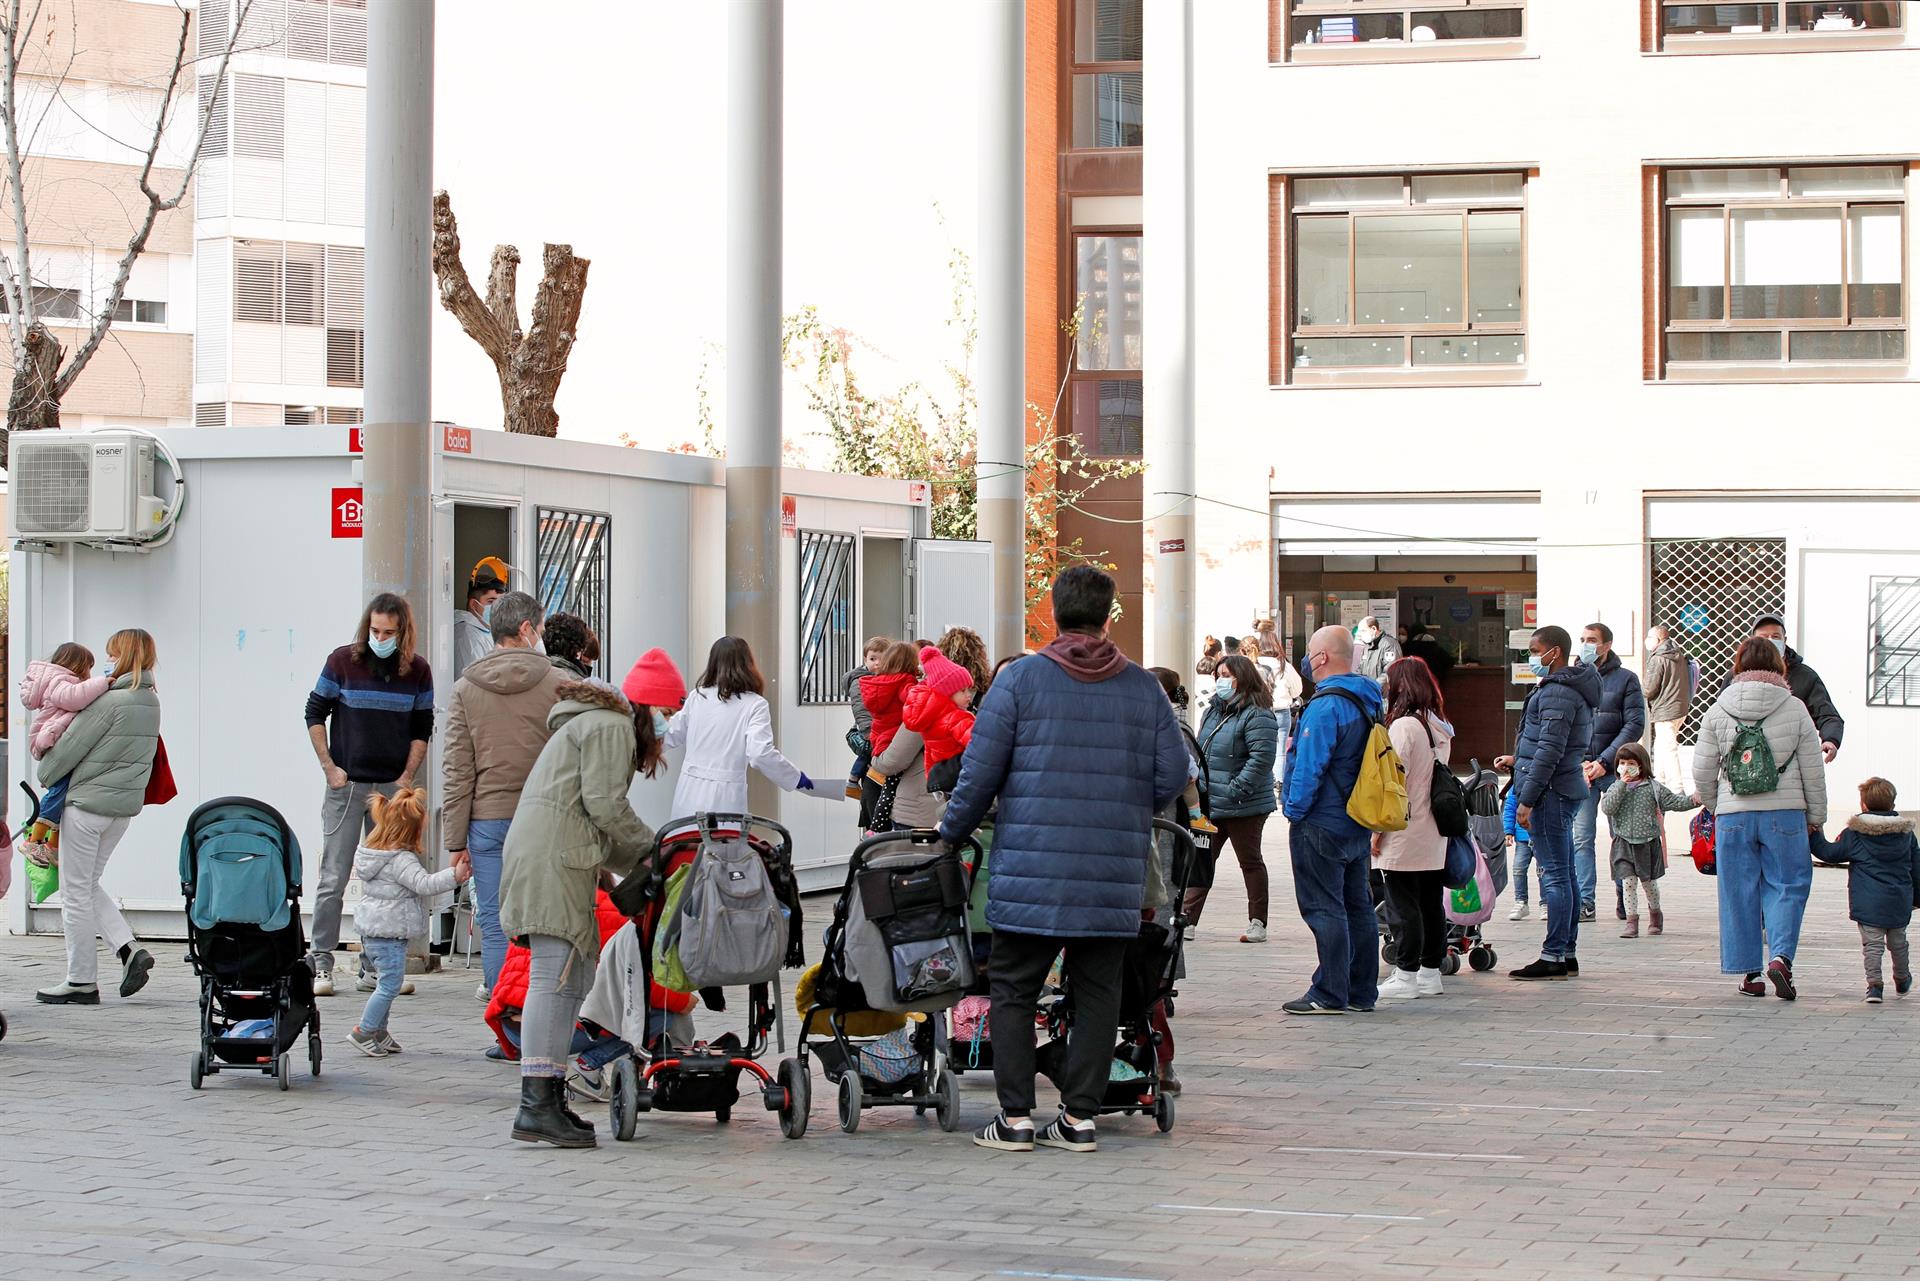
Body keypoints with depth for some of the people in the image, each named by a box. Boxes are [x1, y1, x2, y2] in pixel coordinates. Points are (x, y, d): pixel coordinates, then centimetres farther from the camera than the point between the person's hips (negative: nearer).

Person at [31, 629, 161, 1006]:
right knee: (89, 885, 20)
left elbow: (69, 749, -13)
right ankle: (129, 950, 5)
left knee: (76, 891, 3)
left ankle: (81, 981, 7)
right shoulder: (151, 702, 6)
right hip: (125, 804, 8)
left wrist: (44, 774, 6)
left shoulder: (109, 702, -19)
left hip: (88, 803, -8)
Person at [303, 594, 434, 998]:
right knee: (334, 880, -3)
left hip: (392, 788, 2)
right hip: (346, 785, -2)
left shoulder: (418, 671, 3)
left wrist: (407, 777, 1)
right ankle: (321, 965, 1)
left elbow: (422, 729, 11)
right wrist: (329, 767, -3)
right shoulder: (342, 661, -3)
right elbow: (315, 713, 4)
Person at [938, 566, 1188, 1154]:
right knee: (1097, 994, 9)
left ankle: (1015, 1117, 4)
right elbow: (1173, 777, 5)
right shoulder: (1144, 688, 5)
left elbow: (979, 773, -4)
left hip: (1031, 871, -2)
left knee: (1014, 991, 6)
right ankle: (1080, 1116, 10)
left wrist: (950, 834, 11)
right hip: (1114, 875, 2)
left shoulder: (1019, 679, -3)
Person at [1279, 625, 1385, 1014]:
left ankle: (1330, 995, -5)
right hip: (1358, 822, 10)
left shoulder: (1326, 706, -19)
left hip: (1321, 823, -9)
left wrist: (1295, 808, -11)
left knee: (1324, 908, -5)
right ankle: (1361, 992, 18)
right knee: (1357, 906, 13)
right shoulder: (1367, 701, 11)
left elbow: (1311, 765, -22)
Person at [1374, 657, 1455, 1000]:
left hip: (1405, 839, -8)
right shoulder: (1440, 728, 10)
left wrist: (1378, 829, -11)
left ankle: (1406, 976, -3)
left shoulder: (1404, 726, -14)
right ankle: (1430, 972, 17)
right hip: (1435, 837, 8)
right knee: (1431, 904, 12)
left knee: (1403, 906, -4)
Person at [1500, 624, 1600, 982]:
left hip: (1550, 792, -11)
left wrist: (1527, 800, -19)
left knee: (1554, 874, -9)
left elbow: (1549, 751, -20)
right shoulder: (1573, 690, 17)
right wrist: (1518, 760, 21)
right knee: (1563, 874, 13)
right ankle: (1567, 954, 17)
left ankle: (1553, 958, -9)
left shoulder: (1557, 693, -16)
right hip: (1565, 791, 11)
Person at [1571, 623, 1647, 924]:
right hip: (1579, 771, 2)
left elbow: (1635, 725, -4)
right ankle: (1585, 902, 0)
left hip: (1616, 770, -2)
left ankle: (1625, 898, 14)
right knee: (1582, 837, -2)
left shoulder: (1625, 679, 2)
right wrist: (1580, 763, -7)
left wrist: (1604, 761, -11)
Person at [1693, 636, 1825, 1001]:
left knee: (1739, 892, 8)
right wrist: (1815, 817, 14)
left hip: (1733, 816, 1)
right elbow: (1813, 772, 3)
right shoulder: (1795, 710, -1)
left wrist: (1715, 807, 21)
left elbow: (1702, 772, 4)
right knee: (1787, 887, 5)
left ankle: (1749, 971, 9)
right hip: (1785, 813, -1)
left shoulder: (1717, 712, 2)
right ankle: (1780, 956, -14)